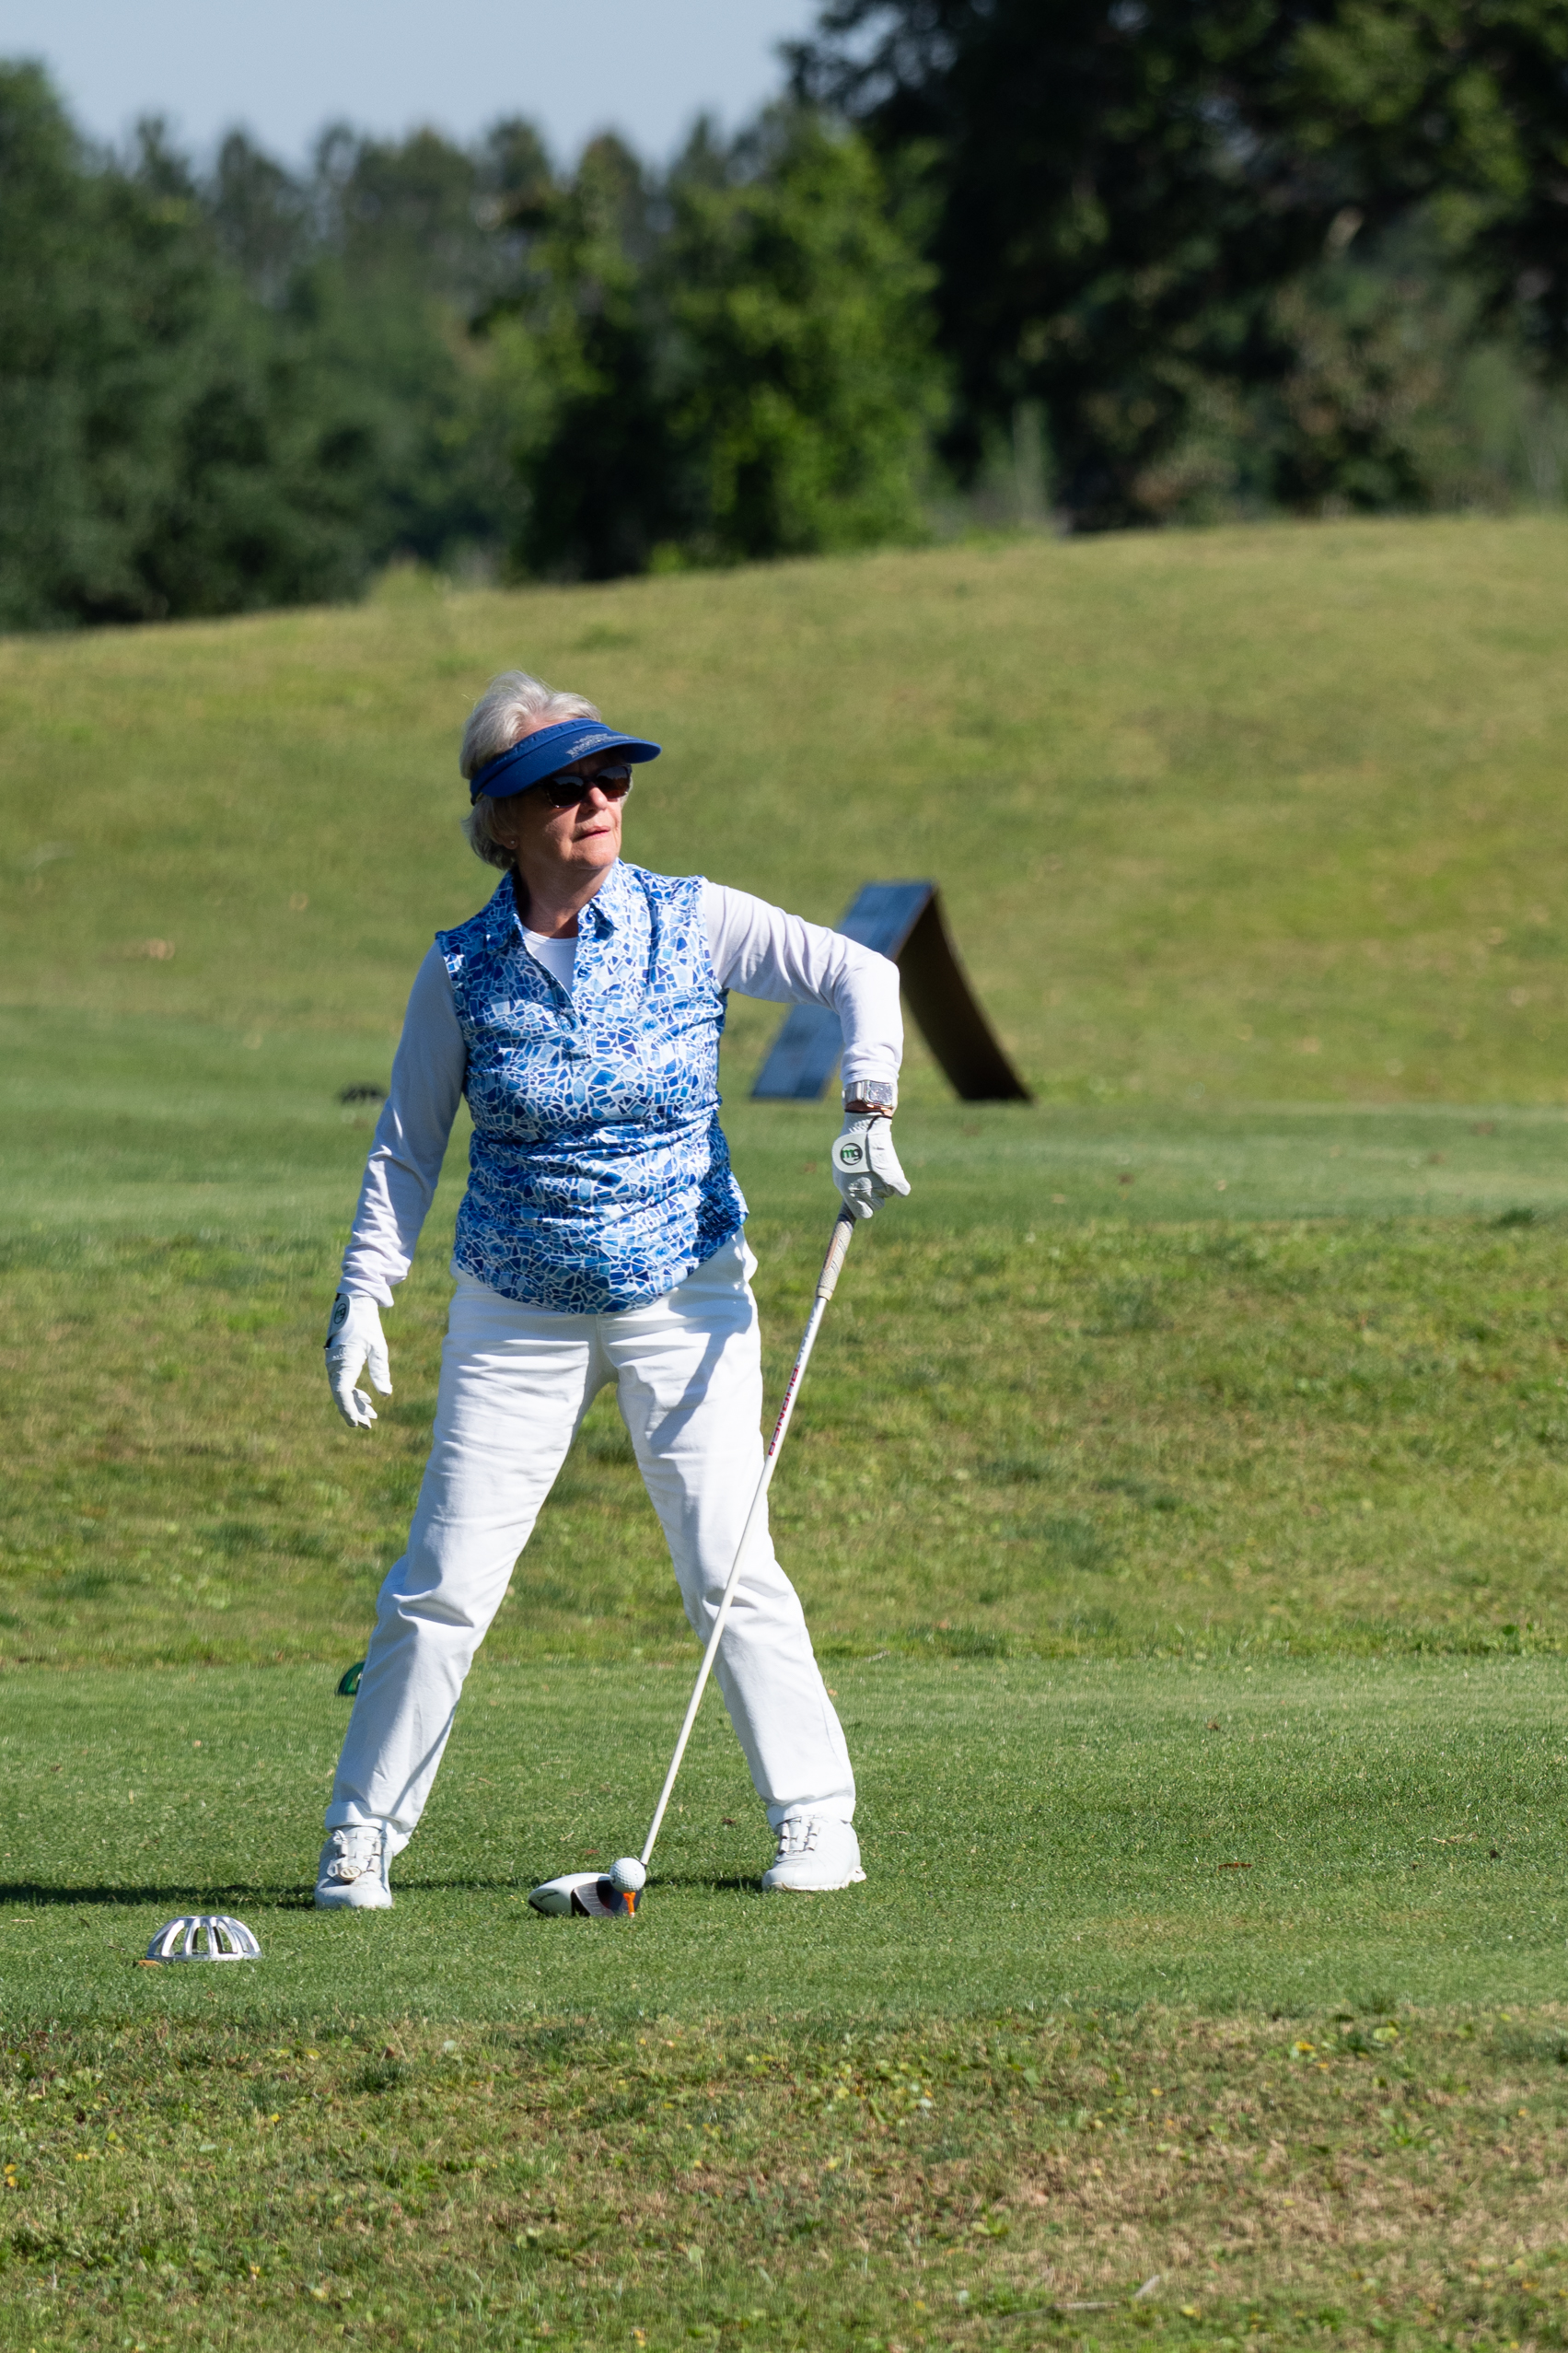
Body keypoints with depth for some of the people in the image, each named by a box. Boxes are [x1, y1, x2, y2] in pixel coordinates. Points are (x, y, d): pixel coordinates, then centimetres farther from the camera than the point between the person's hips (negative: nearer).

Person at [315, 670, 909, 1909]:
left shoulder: (692, 922, -5)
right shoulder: (463, 969, -4)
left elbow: (860, 974, -8)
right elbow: (406, 1149, 2)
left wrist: (868, 1109, -22)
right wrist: (362, 1299, -5)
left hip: (687, 1300, 0)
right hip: (515, 1315, 0)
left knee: (730, 1568, -6)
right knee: (443, 1581, -2)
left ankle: (818, 1819, 7)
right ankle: (362, 1835, 9)